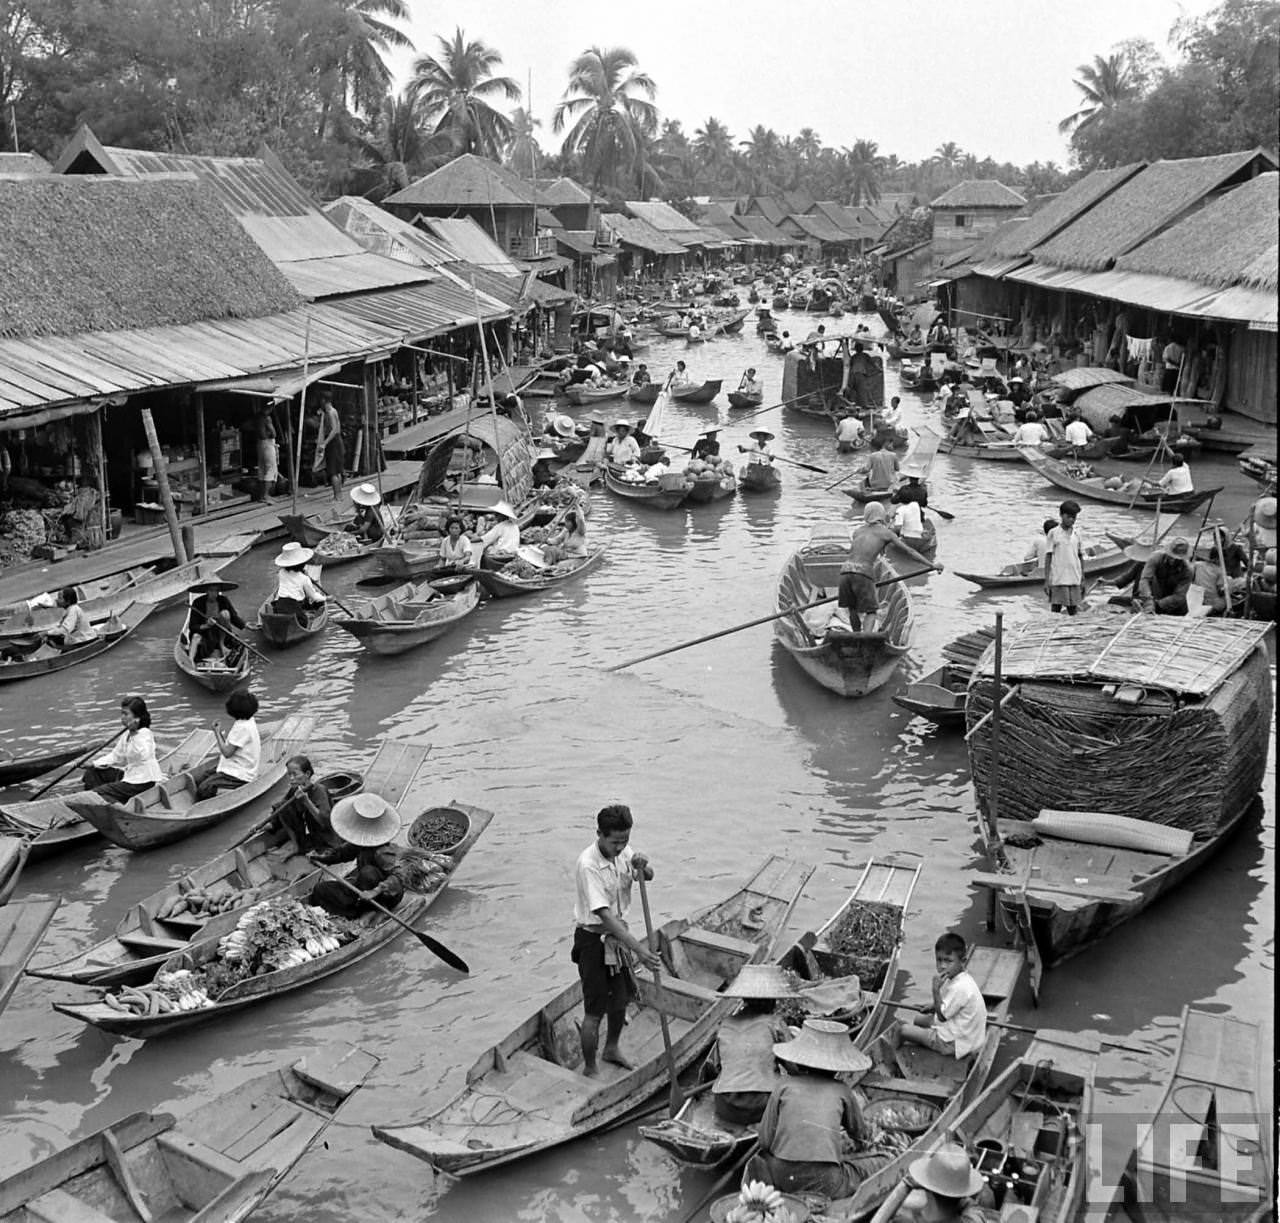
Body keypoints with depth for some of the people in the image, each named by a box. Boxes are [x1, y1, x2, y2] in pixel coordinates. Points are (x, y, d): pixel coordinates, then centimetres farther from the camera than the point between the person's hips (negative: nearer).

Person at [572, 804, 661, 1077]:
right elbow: (604, 915, -33)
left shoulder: (622, 851, -7)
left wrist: (642, 867, -20)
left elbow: (648, 876, 6)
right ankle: (590, 1070, 19)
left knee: (622, 996, 23)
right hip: (594, 939, -8)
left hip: (617, 934, 8)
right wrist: (638, 949, -37)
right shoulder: (588, 865, -29)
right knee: (595, 1011, 1)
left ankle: (612, 1049, 46)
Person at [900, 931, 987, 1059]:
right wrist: (935, 1005, 6)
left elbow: (942, 1016, -23)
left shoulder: (960, 988, -30)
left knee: (904, 1029, -6)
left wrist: (936, 989, -26)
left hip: (953, 1044, -10)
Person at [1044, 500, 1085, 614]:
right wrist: (1046, 580, -5)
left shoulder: (1077, 534, 9)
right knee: (1055, 610, -1)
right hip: (1057, 579, -3)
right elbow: (1048, 557, -1)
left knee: (1073, 612, 5)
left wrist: (1083, 579, 9)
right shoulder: (1053, 533, -1)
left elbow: (1081, 557, 13)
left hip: (1074, 579, 3)